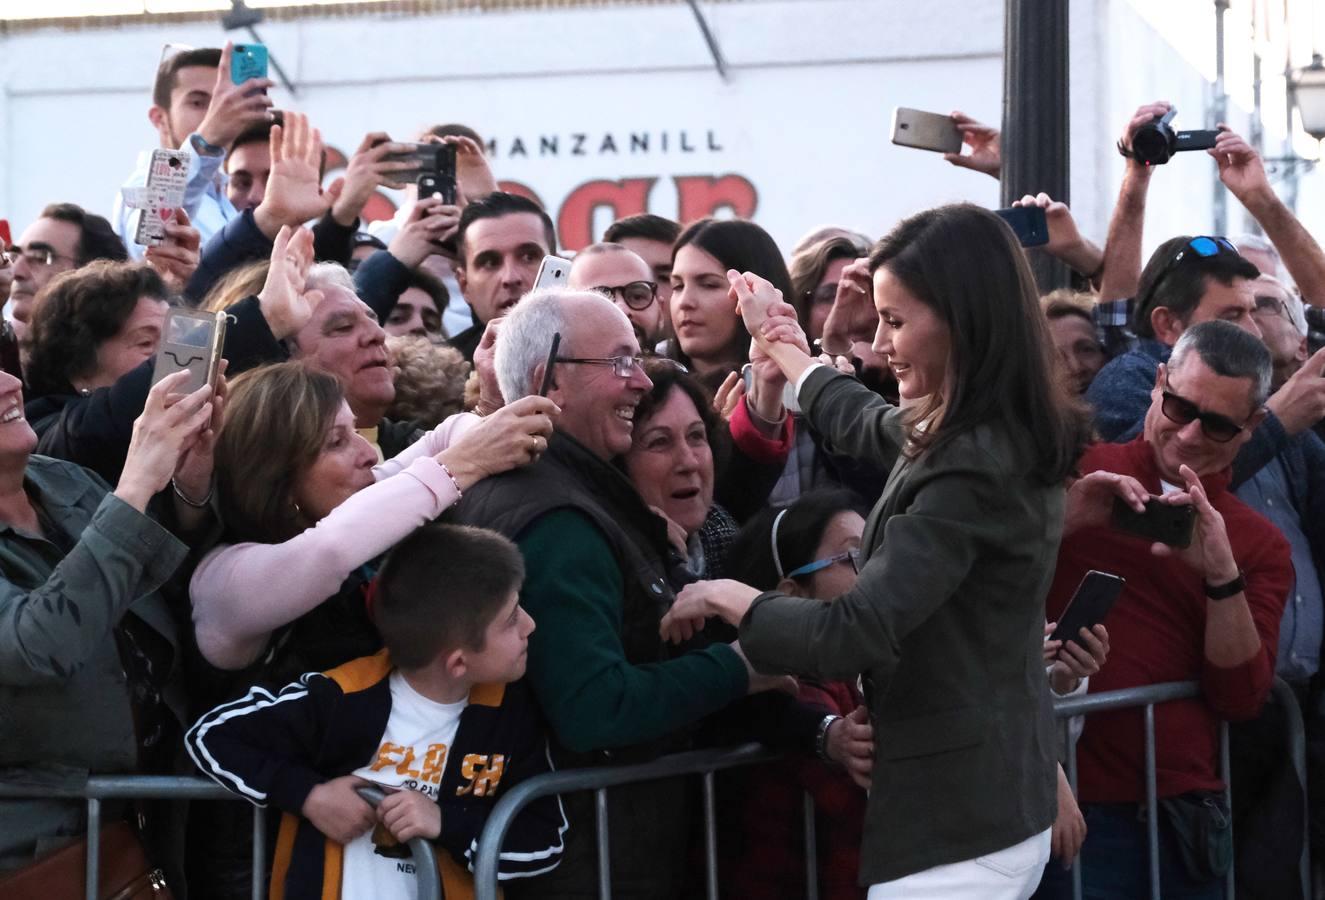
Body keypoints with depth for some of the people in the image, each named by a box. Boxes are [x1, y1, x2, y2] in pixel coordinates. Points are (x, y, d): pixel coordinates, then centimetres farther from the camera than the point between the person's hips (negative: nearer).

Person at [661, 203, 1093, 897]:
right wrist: (779, 344, 44)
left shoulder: (969, 471, -22)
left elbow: (851, 638, -26)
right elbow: (868, 424, 30)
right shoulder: (1001, 436, 7)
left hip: (952, 821, -10)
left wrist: (725, 597, -9)